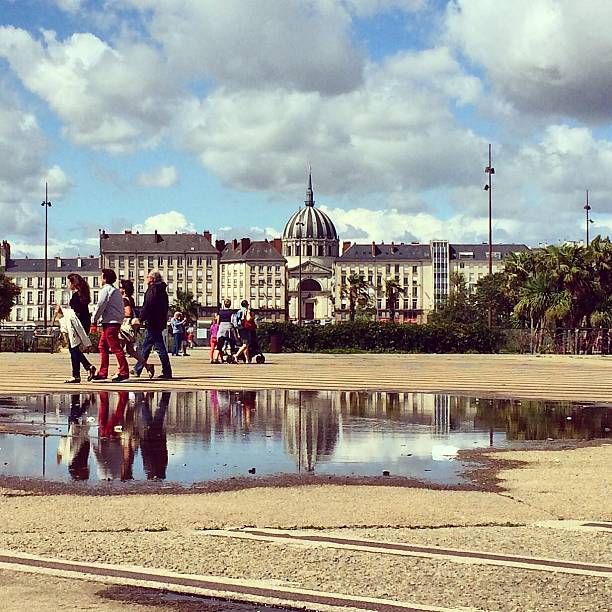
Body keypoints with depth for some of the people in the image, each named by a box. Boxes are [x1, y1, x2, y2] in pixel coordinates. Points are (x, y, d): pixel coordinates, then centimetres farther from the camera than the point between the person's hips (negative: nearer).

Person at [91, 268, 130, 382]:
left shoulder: (106, 289, -9)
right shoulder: (116, 290, 19)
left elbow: (100, 306, -13)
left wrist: (94, 319, 0)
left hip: (110, 323, -10)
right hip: (116, 321, 10)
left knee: (115, 347, -10)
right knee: (102, 347, 14)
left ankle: (124, 372, -12)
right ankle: (103, 373, 14)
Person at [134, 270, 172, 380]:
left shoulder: (153, 290, -13)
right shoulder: (162, 290, 14)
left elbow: (147, 307, -17)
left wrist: (140, 319, -10)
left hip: (152, 323, -9)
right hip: (160, 322, 9)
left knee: (159, 347, -6)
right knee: (146, 346, 14)